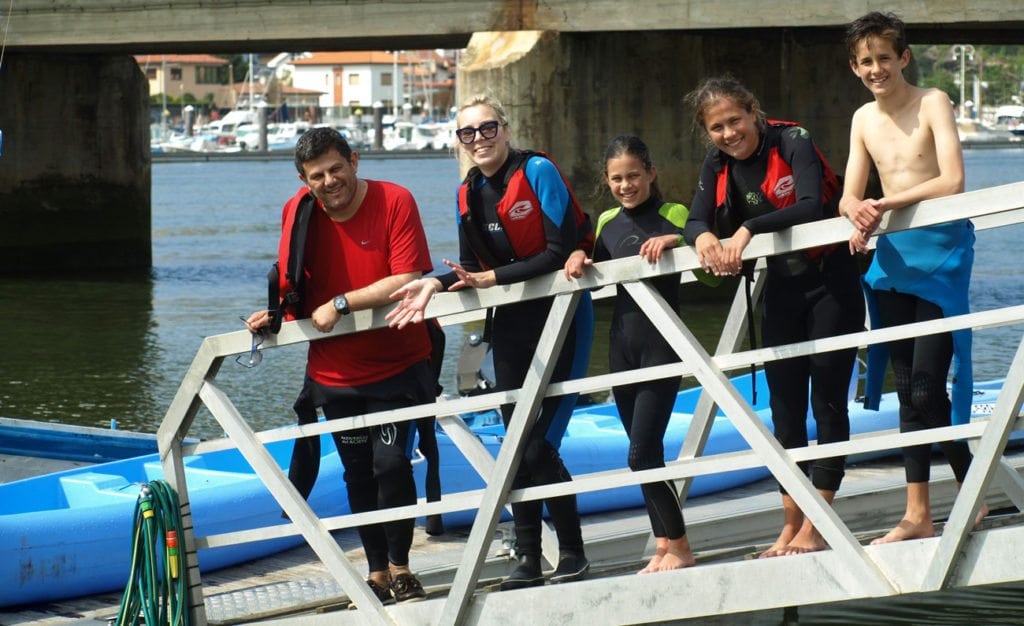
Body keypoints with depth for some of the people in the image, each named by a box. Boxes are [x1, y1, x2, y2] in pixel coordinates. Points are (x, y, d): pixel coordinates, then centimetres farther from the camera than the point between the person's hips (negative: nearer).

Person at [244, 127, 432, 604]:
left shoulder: (394, 202, -15)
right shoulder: (299, 212, -2)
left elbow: (406, 279, -23)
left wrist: (340, 304, -23)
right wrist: (277, 313, -8)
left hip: (395, 364, -4)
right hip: (335, 370, 4)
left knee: (391, 463, -10)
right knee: (358, 475, 9)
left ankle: (399, 568, 8)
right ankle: (377, 573, 22)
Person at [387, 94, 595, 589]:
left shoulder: (538, 173, -13)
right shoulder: (468, 194, 7)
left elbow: (560, 252, -18)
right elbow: (472, 269, 9)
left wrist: (491, 279, -19)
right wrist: (437, 284, -11)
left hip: (560, 313, -7)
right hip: (510, 324, 7)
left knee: (539, 446, -11)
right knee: (516, 443, 7)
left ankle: (572, 553, 2)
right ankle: (527, 558, 15)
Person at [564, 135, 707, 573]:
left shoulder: (673, 216, -5)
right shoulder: (607, 222, 11)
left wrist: (676, 240, -26)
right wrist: (579, 258, 3)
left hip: (662, 343, -6)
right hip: (622, 342, 6)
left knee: (643, 454, -12)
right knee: (643, 453, 8)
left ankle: (678, 548, -3)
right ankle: (664, 545, 14)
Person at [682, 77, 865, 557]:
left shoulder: (792, 142, -17)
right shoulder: (718, 164, 0)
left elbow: (813, 206, -30)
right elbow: (696, 220, -7)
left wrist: (748, 229, -38)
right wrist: (705, 238, -31)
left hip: (830, 280, -6)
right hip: (781, 288, 6)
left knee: (827, 403, -3)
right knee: (785, 409, 7)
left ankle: (814, 530, -1)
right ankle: (790, 528, 11)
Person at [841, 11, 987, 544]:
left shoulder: (932, 103, -8)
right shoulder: (864, 119, 11)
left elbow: (952, 181, -19)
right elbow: (849, 197, 8)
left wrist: (886, 204, -22)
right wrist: (860, 212, -15)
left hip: (940, 249, -6)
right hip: (892, 255, 6)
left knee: (927, 388, -10)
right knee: (907, 387, 8)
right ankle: (918, 514, 13)